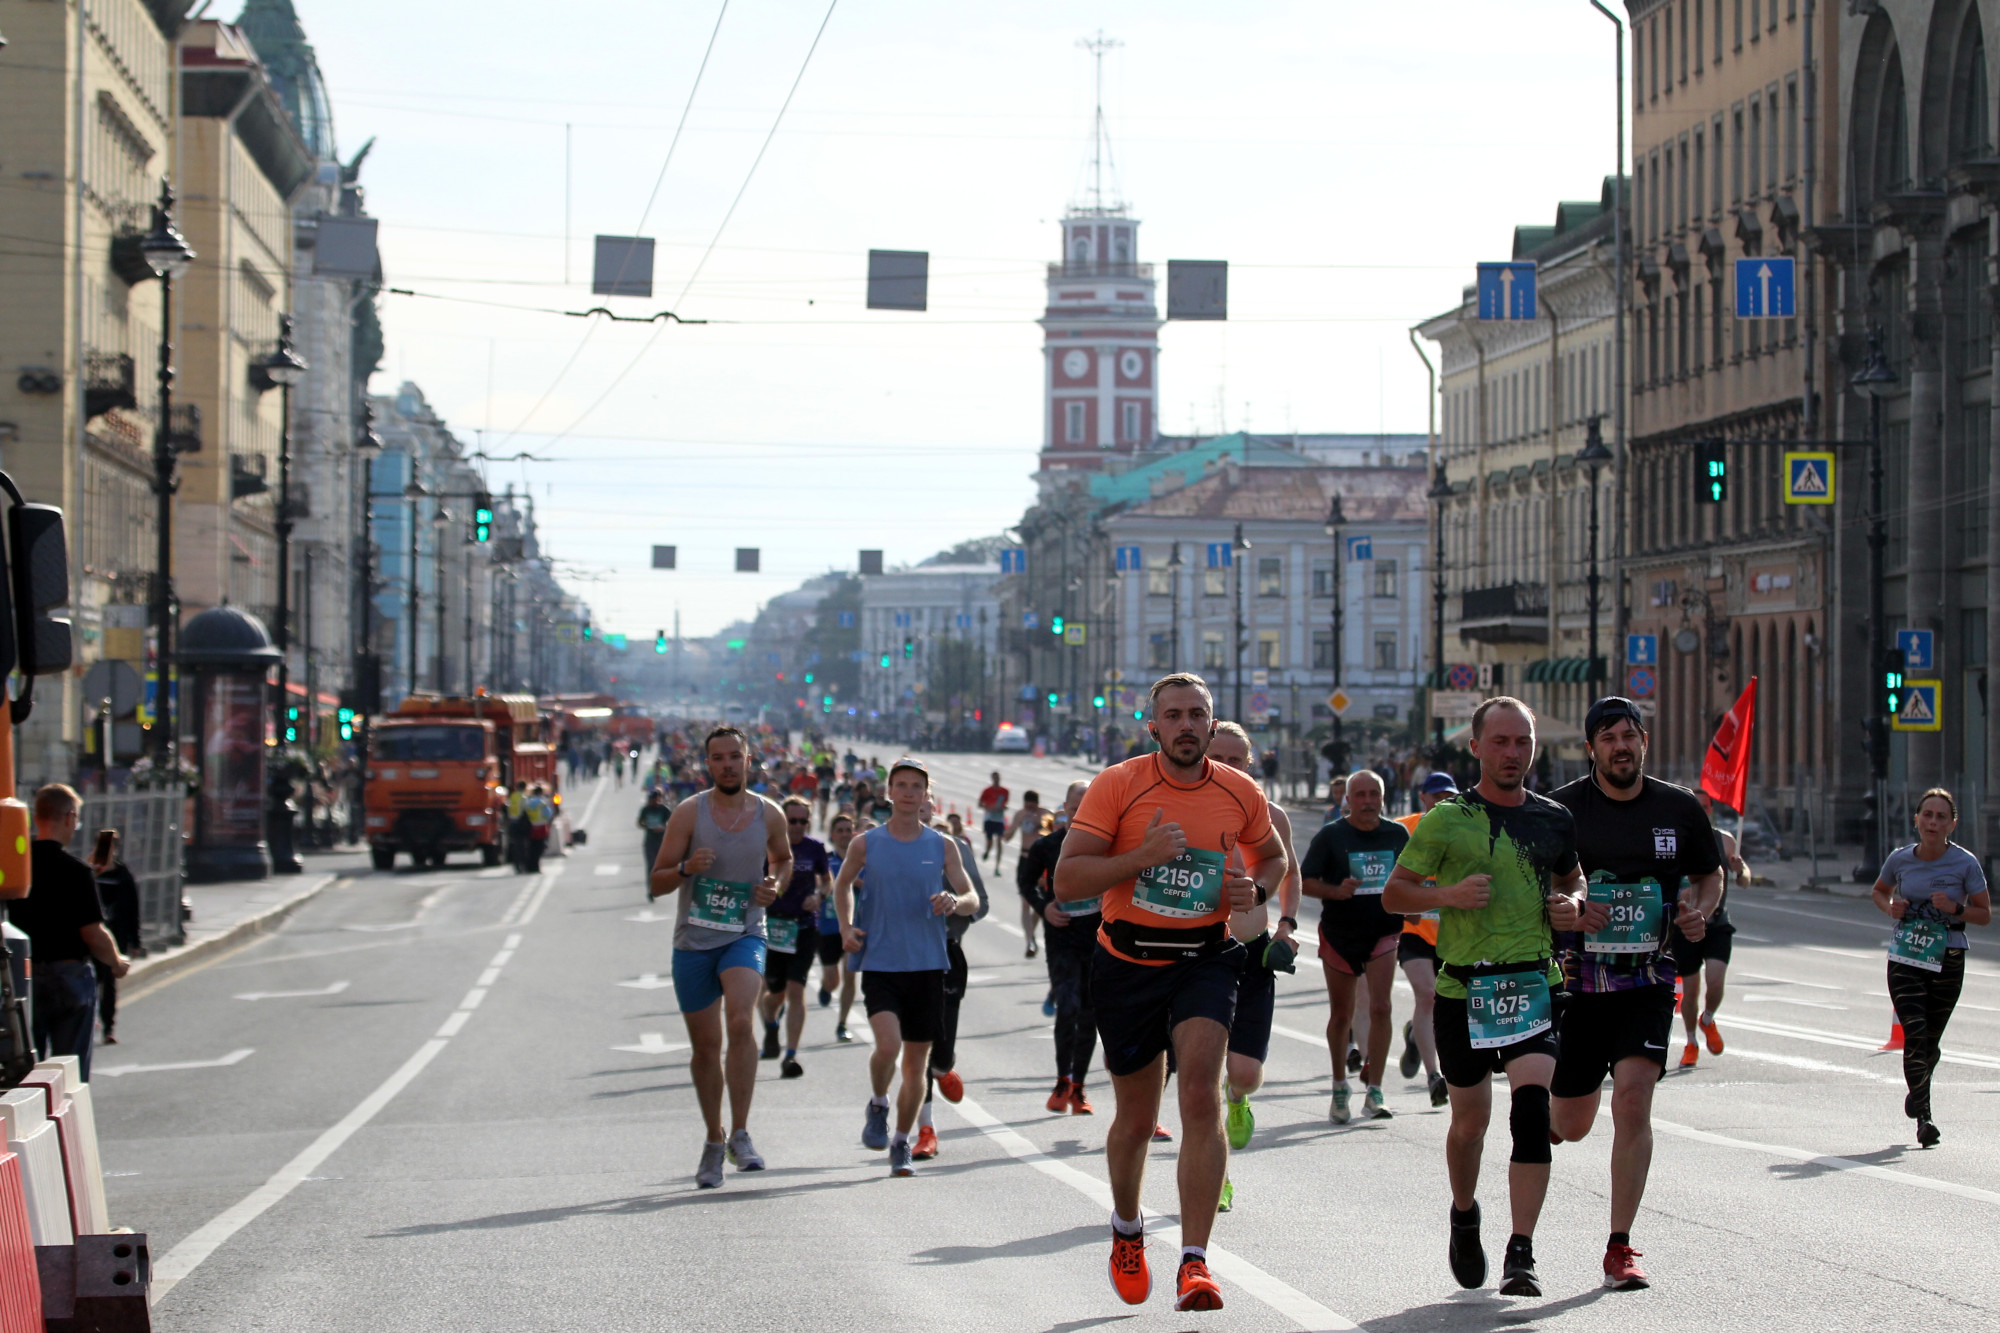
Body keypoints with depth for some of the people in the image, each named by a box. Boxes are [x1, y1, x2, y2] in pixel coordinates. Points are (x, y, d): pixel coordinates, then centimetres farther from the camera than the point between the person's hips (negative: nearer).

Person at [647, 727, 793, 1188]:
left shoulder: (769, 815, 1)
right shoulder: (688, 813, -5)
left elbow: (784, 859, 23)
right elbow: (656, 883, -4)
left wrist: (776, 884, 0)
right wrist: (687, 868, -25)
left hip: (744, 937, 0)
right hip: (693, 942, 0)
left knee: (740, 1022, -25)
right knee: (705, 1046, 7)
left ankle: (740, 1134, -19)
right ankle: (713, 1142, 26)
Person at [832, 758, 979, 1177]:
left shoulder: (943, 846, 4)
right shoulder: (866, 844, 2)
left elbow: (972, 899, 6)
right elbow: (843, 884, 20)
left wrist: (956, 901, -17)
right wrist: (846, 926, 4)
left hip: (928, 965, 2)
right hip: (880, 964, -2)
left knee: (917, 1061, 6)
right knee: (888, 1045, -21)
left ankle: (901, 1143, 21)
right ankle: (878, 1105, 10)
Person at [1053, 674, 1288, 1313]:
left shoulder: (1241, 793, 0)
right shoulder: (1118, 786, -9)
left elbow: (1273, 857, 20)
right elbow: (1066, 881, -13)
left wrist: (1255, 889, -2)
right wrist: (1141, 857, -26)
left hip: (1205, 960, 1)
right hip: (1127, 965, 0)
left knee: (1201, 1098, -19)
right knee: (1136, 1117, 12)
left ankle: (1195, 1263, -18)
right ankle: (1126, 1231, 41)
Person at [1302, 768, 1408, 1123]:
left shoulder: (1398, 834, 5)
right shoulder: (1330, 835, -4)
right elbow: (1305, 881, -5)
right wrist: (1336, 891, -23)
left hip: (1383, 933, 1)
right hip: (1339, 934, -1)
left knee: (1380, 1008, -14)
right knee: (1341, 1014, 9)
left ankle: (1374, 1092, -10)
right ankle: (1340, 1087, 27)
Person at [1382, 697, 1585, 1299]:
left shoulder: (1554, 819, 8)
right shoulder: (1447, 820, -1)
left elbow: (1571, 878, 26)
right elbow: (1393, 893, 2)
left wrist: (1573, 904, 3)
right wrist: (1448, 895, -16)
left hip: (1533, 984, 1)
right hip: (1463, 988, -1)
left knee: (1533, 1107, -17)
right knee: (1469, 1121, 11)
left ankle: (1521, 1255, -15)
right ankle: (1464, 1215, 41)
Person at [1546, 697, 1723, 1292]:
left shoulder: (1680, 809, 2)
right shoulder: (1560, 810, -4)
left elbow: (1710, 874, 18)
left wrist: (1700, 908, -4)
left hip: (1648, 980, 0)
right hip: (1577, 977, 0)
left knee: (1633, 1100, -17)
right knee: (1570, 1127, 6)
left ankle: (1620, 1249, -7)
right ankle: (1546, 1098, 48)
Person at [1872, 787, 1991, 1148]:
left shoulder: (1966, 863, -6)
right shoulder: (1899, 859, -1)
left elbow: (1985, 915, -1)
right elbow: (1879, 892, 19)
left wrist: (1955, 908, -19)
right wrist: (1890, 908, -3)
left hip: (1947, 962, 0)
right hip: (1905, 960, 0)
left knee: (1930, 1042, 9)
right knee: (1915, 1035, -15)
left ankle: (1916, 1095, 40)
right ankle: (1923, 1118, -10)